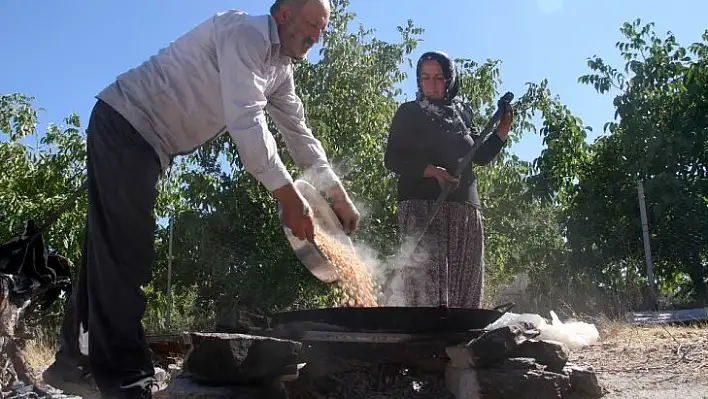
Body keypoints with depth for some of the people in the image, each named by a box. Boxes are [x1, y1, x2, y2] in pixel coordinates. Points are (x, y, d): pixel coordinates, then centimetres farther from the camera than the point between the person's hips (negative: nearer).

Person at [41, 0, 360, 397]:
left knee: (113, 250, 12)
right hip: (124, 122, -10)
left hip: (148, 141, 10)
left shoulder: (281, 70, 11)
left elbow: (300, 134, 16)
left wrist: (339, 195, 11)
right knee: (125, 253, -11)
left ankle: (75, 360, 23)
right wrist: (290, 197, -29)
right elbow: (246, 120, -28)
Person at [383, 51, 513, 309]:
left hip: (465, 207, 5)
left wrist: (502, 131, 7)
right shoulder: (409, 112, 9)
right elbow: (392, 160, 0)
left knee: (464, 286, 0)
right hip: (421, 204, -5)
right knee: (426, 287, -17)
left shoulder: (462, 112, 19)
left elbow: (480, 157, 23)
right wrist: (432, 170, -14)